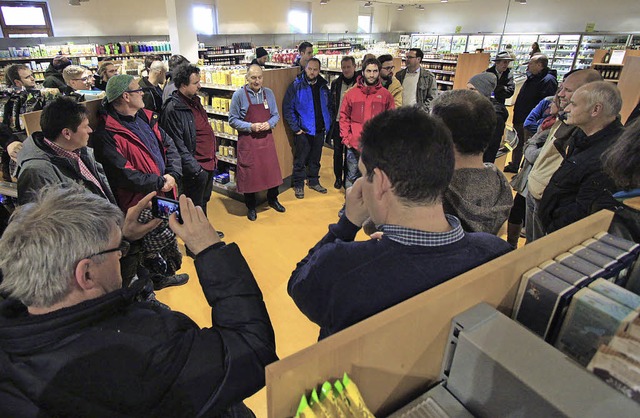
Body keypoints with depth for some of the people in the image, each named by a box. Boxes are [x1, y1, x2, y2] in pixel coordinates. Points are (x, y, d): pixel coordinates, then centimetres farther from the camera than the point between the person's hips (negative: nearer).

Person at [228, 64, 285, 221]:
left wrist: (269, 123, -10)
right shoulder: (239, 95, -7)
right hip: (248, 140, -3)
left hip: (267, 138, 3)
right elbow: (232, 120, -5)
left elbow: (276, 115, 11)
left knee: (272, 170, 10)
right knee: (249, 173, 4)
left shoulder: (268, 93, 4)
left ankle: (272, 199, 34)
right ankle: (251, 207, 22)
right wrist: (250, 127, -17)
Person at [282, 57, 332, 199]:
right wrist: (295, 128, -13)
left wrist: (327, 123, 5)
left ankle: (313, 181, 32)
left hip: (319, 130, 5)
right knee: (300, 160, 4)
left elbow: (328, 106, 16)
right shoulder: (296, 85, -8)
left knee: (315, 158, 16)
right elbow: (287, 108, -10)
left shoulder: (323, 86, 7)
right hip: (303, 130, -4)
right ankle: (298, 185, 18)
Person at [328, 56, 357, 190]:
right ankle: (338, 177, 22)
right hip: (338, 123, 3)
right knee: (337, 151, 9)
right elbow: (331, 103, 10)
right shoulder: (335, 83, 6)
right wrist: (331, 120, 7)